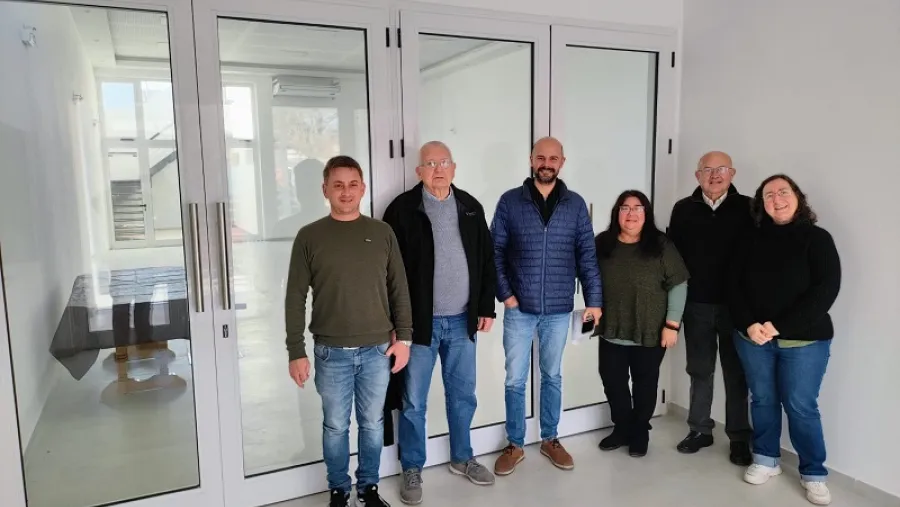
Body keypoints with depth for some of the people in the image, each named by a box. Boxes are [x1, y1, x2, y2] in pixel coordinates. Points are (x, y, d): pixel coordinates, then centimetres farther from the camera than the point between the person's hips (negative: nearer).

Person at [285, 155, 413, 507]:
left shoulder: (382, 233, 2)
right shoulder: (309, 237, -3)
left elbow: (399, 289, 6)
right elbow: (295, 298, -2)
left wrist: (403, 336, 1)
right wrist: (296, 351, -5)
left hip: (377, 349, 1)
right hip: (331, 352, -1)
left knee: (372, 424, 13)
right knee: (335, 426, 11)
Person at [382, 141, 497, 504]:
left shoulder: (470, 207, 6)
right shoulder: (403, 209, -7)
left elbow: (487, 260, 11)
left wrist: (486, 306, 6)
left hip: (461, 320, 4)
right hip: (419, 321, -4)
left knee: (463, 395, 16)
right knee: (414, 401, 7)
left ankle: (462, 458, 36)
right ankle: (412, 470, 25)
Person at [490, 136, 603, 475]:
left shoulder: (575, 205, 2)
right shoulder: (510, 201, -2)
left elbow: (587, 255, 3)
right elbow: (495, 252, -2)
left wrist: (594, 299, -1)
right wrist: (504, 293, -9)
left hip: (559, 310, 1)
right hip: (519, 309, -1)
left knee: (552, 377, 16)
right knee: (515, 380, 7)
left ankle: (549, 440, 33)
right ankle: (514, 445, 24)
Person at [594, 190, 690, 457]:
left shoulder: (661, 245, -6)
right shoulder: (602, 244, 2)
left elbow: (678, 286, -7)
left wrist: (672, 323, -10)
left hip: (650, 332, -2)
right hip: (612, 331, 3)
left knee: (645, 383, 10)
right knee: (612, 381, 10)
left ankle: (640, 432, 30)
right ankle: (622, 427, 31)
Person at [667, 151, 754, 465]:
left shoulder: (747, 208, -2)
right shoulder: (683, 210, 3)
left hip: (735, 304, -1)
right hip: (696, 304, 2)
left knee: (736, 373, 8)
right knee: (700, 370, 13)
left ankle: (739, 437, 20)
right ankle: (700, 429, 26)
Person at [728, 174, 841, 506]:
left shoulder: (817, 238, -4)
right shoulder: (754, 240, 5)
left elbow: (825, 290, -13)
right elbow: (735, 286, 2)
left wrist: (779, 326, -19)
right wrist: (749, 324, -15)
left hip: (803, 340, -3)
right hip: (753, 337, 3)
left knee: (801, 406, 1)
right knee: (762, 400, 12)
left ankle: (814, 474, 18)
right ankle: (766, 460, 28)